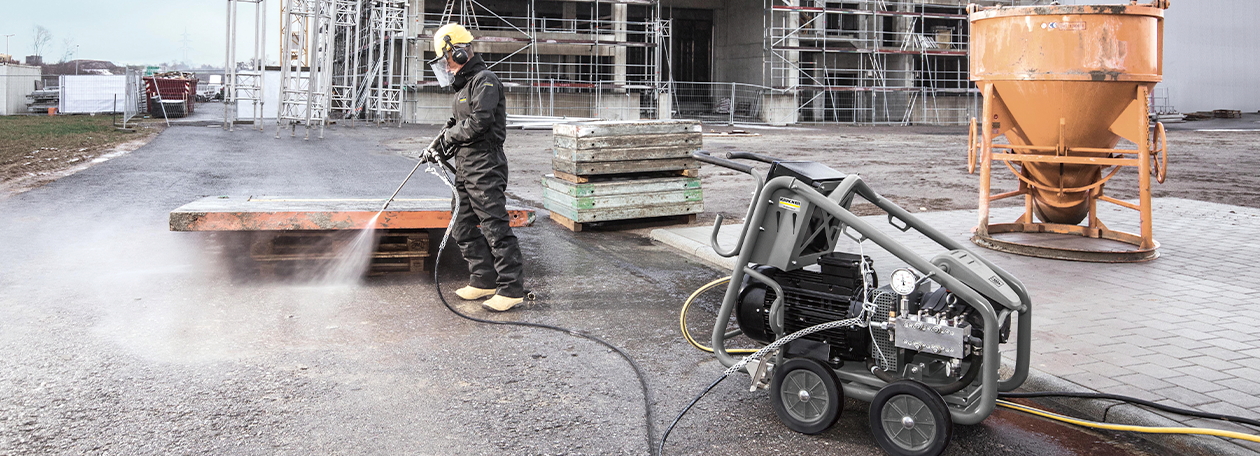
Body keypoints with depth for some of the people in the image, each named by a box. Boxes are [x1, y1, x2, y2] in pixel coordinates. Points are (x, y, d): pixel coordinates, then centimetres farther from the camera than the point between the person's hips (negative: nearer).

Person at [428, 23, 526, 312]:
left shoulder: (485, 81, -10)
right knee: (464, 229, 13)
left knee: (495, 228, -9)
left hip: (485, 167, -10)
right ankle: (484, 280, 23)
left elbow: (479, 123, -21)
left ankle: (512, 289, -5)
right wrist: (442, 148, 13)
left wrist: (450, 135, -6)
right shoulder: (464, 85, 20)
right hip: (466, 169, 10)